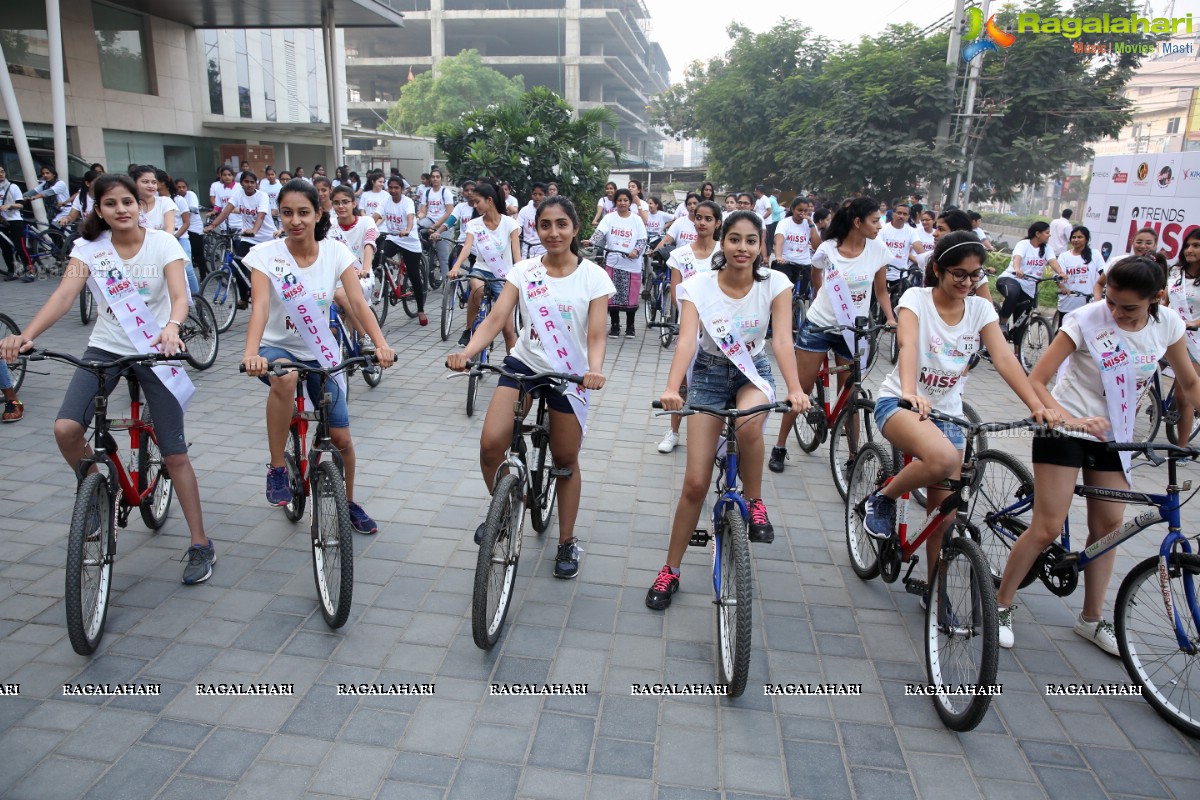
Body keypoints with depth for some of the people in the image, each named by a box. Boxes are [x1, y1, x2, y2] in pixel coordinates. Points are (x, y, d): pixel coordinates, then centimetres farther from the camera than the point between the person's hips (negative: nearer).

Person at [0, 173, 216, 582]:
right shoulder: (88, 248, -2)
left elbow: (179, 295, -20)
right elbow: (64, 294, -15)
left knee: (175, 454, -1)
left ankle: (201, 545, 9)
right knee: (66, 429, -21)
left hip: (155, 351, -2)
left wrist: (171, 328, -42)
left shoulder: (163, 242, -7)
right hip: (105, 349, 2)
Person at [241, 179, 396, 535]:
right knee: (285, 378, -40)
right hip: (277, 348, -2)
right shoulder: (265, 254, -14)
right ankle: (277, 468, -20)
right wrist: (251, 352, -46)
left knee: (341, 438, 1)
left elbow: (358, 302, -19)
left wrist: (380, 343, -36)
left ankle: (349, 502, 29)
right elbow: (260, 306, -28)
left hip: (320, 353, 2)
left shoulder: (335, 251, -9)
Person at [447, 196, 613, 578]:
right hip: (523, 363, 1)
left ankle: (567, 541, 27)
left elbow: (595, 335, -12)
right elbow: (495, 320, -10)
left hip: (569, 374, -1)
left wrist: (595, 370, -33)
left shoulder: (593, 276, -7)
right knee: (490, 444, -15)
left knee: (566, 460, 9)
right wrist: (465, 353, -28)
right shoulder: (524, 271, -3)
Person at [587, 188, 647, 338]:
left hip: (632, 264, 0)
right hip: (613, 262, 0)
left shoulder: (636, 219, 4)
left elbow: (642, 240, 1)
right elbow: (599, 233, -12)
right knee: (613, 295, 3)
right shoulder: (609, 218, 3)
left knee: (631, 296, 3)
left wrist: (636, 251, -18)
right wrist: (590, 242, -31)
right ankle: (615, 325, 16)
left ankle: (630, 326, 18)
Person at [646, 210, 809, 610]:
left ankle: (755, 502, -9)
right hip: (709, 374, 0)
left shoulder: (775, 283, -13)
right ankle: (670, 571, 12)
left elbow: (781, 340, -21)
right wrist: (671, 388, -45)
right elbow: (687, 339, -28)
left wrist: (795, 389, -38)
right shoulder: (699, 285, -16)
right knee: (695, 483, -5)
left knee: (749, 424, -38)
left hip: (753, 371, 1)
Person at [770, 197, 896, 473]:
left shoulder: (878, 250, -5)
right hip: (818, 326, -1)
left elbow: (881, 291, 6)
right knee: (801, 390, 4)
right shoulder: (828, 249, -10)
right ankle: (780, 447, 17)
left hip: (853, 332, 1)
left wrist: (890, 318, -7)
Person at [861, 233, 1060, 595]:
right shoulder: (916, 298, -11)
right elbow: (909, 346, -29)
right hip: (899, 403, -5)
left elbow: (1004, 359, -12)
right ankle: (883, 499, -9)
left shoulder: (981, 309, 1)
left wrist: (1037, 406, -27)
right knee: (945, 459, -36)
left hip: (947, 413, 5)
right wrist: (910, 393, -48)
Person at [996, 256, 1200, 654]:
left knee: (1109, 525, 9)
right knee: (1047, 528, -8)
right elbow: (1036, 381, -21)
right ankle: (1001, 604, 9)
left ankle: (1092, 619, 26)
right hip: (1064, 429, -5)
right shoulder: (1087, 319, -20)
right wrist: (1071, 420, -34)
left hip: (1111, 434, 5)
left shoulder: (1168, 325, -6)